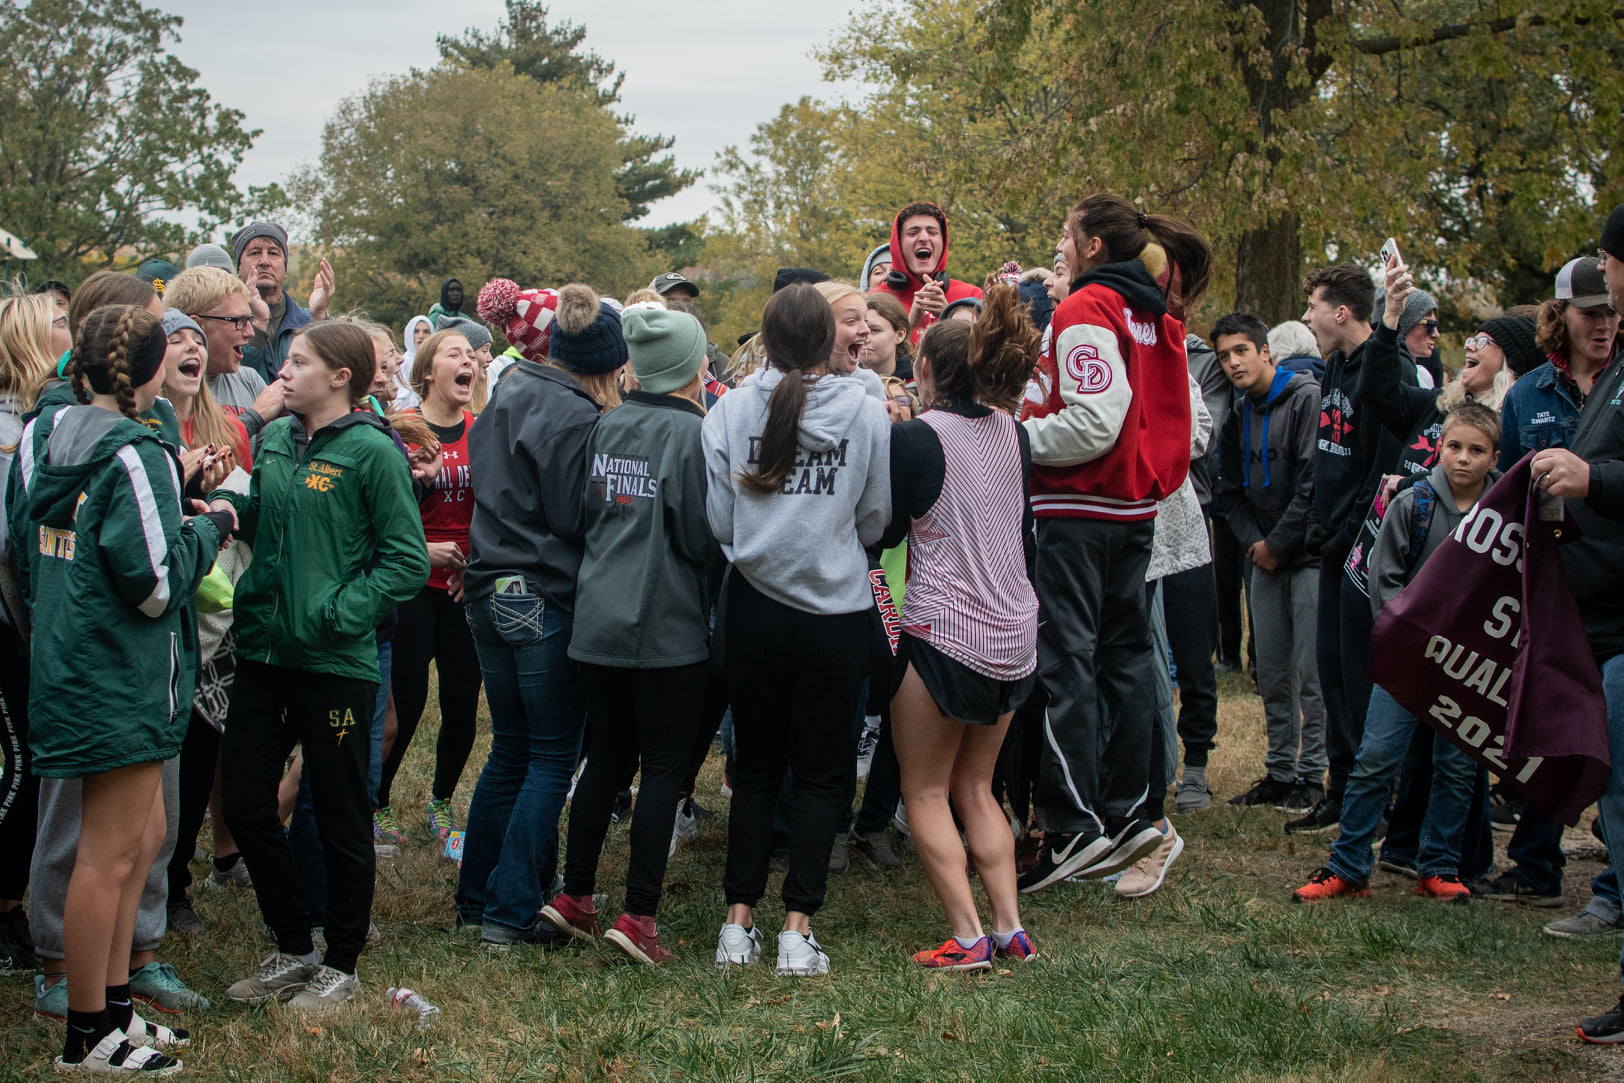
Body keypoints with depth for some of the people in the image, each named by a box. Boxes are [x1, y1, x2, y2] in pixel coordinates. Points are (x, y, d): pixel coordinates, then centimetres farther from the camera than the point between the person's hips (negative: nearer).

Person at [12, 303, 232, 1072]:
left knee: (145, 836, 19)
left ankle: (113, 1004, 26)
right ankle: (87, 1037, 10)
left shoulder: (42, 438, 6)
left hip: (65, 659, 9)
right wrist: (206, 529, -5)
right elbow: (155, 583, -22)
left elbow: (22, 534, 15)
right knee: (110, 855, 0)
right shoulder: (135, 457, -19)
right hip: (122, 679, -9)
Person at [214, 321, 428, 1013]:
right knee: (243, 803, 9)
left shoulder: (371, 451, -11)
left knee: (341, 817, 6)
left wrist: (338, 612, -18)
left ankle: (341, 964, 21)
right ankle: (292, 949, 27)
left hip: (335, 663, -7)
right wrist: (229, 506, -4)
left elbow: (407, 560, -12)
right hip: (264, 648, 7)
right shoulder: (275, 439, 9)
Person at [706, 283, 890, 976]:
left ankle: (738, 922, 14)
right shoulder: (865, 411, -7)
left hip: (754, 604, 2)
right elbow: (876, 519, 1)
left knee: (755, 767, 15)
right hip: (835, 608, -2)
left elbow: (716, 519, -5)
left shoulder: (731, 409, -6)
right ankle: (797, 931, 4)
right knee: (822, 774, 8)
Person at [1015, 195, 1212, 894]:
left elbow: (1094, 422, -22)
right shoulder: (1155, 317, 13)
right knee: (1123, 654, 12)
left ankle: (1073, 826, -9)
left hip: (1080, 506, -9)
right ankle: (1126, 814, 14)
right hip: (1137, 505, 9)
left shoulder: (1085, 309, -12)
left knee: (1064, 658, -7)